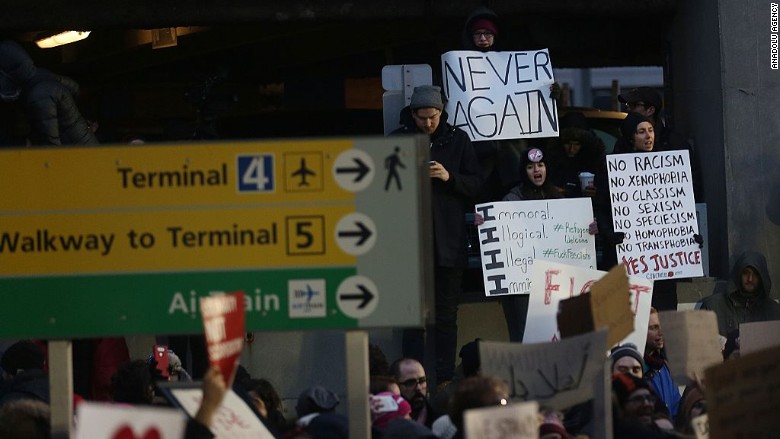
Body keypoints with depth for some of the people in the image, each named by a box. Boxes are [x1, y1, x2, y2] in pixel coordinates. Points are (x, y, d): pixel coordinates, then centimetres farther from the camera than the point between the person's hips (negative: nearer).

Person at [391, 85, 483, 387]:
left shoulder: (457, 140, 7)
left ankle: (444, 380, 7)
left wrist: (450, 177, -11)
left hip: (449, 241, 1)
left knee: (446, 316, 4)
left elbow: (476, 183, 6)